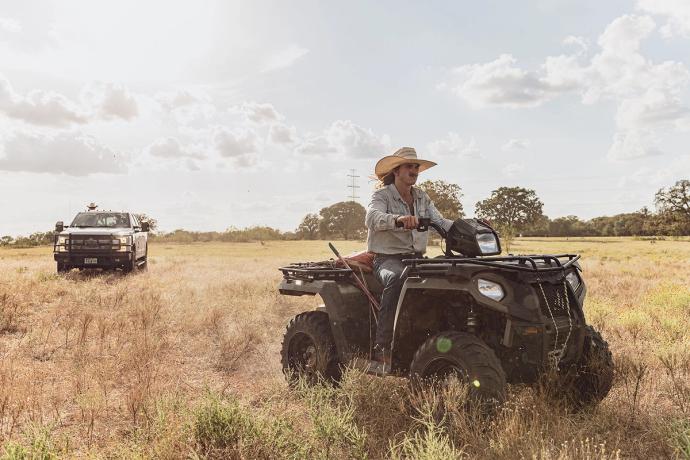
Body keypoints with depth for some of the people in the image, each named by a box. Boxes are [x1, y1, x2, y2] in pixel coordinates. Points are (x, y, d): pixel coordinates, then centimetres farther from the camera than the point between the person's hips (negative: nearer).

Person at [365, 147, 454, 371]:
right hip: (388, 258, -6)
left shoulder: (422, 197, 17)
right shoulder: (382, 195, -3)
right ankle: (381, 349, -35)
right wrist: (398, 219, -44)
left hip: (416, 258, 6)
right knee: (396, 279, -38)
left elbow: (440, 222, 8)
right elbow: (372, 218, -24)